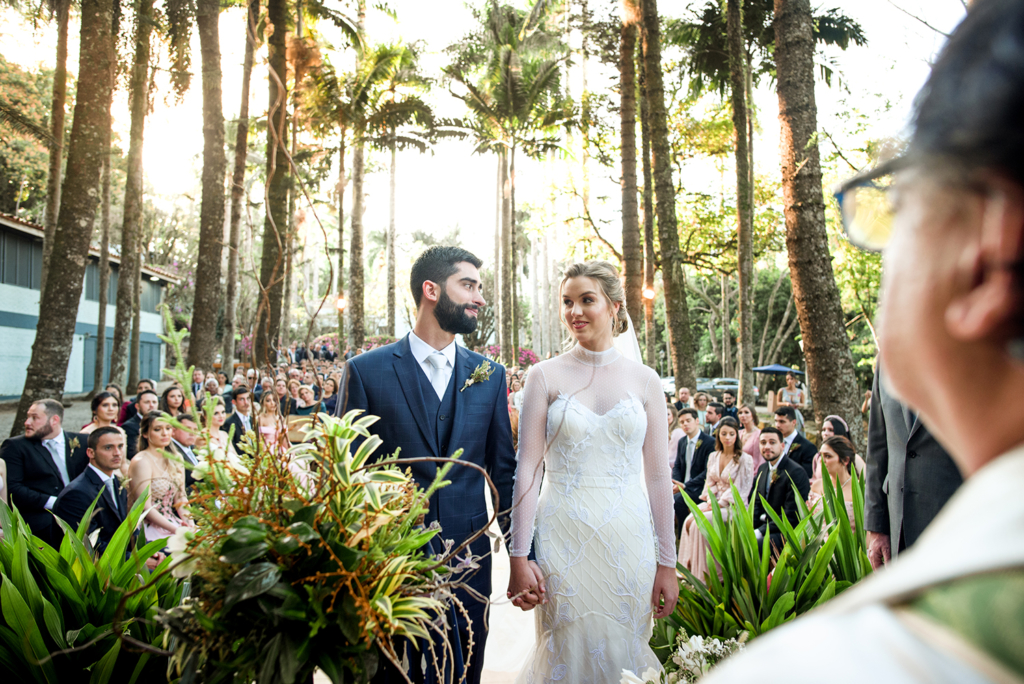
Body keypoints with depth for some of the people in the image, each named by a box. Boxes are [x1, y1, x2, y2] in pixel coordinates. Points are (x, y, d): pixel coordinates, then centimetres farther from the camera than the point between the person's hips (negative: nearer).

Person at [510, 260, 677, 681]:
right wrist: (519, 558, -8)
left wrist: (667, 564, 3)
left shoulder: (645, 380, 3)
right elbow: (527, 469, -4)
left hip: (628, 538, 2)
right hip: (564, 537, -1)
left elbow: (657, 477, 4)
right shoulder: (546, 376, -1)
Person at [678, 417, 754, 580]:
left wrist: (719, 504, -17)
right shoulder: (713, 456, 11)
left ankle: (703, 573, -14)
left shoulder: (745, 459, -6)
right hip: (714, 502, 5)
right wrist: (710, 499, -7)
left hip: (733, 506, -5)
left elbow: (741, 490, -10)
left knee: (701, 523, -27)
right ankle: (690, 565, -12)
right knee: (689, 521, -22)